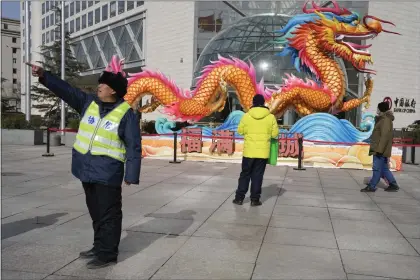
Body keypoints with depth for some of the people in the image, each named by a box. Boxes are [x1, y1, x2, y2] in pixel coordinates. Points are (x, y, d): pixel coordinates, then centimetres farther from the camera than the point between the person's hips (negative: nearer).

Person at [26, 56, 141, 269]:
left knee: (108, 214, 1)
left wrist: (131, 175, -16)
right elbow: (66, 90, 10)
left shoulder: (126, 113, -11)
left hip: (107, 173, -7)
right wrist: (43, 75, 0)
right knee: (96, 212, 18)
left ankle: (108, 254, 11)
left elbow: (134, 146, -12)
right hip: (87, 170, 7)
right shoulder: (89, 103, 8)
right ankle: (99, 247, 31)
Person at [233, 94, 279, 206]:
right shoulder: (271, 117, -5)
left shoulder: (246, 116, -6)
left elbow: (240, 131, 3)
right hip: (263, 152, 0)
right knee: (257, 175, 8)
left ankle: (239, 198, 15)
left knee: (245, 174, 12)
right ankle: (255, 199, 10)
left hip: (249, 151, 0)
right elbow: (275, 134, -1)